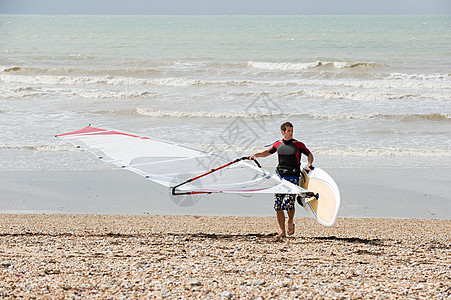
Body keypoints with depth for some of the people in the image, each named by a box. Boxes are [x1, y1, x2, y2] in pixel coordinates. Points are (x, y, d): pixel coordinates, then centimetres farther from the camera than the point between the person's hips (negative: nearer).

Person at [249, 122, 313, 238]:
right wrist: (255, 155, 11)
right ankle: (282, 232, 7)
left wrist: (309, 165, -7)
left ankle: (291, 222, 14)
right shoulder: (278, 144, 9)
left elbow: (309, 155, 11)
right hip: (280, 177, 4)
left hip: (293, 178, -4)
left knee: (288, 202, -17)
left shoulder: (298, 145, -1)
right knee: (278, 205, -2)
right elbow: (267, 152, 25)